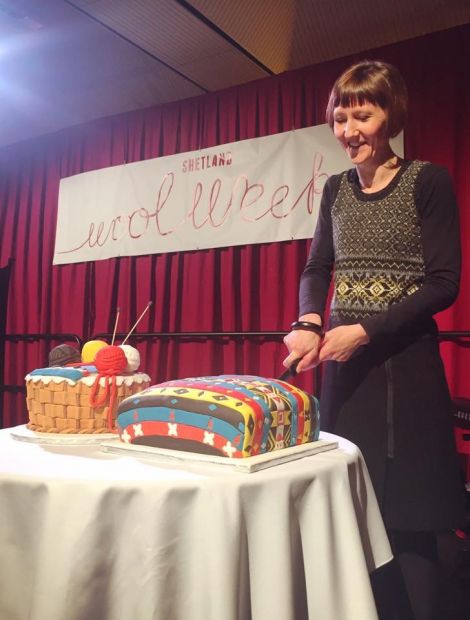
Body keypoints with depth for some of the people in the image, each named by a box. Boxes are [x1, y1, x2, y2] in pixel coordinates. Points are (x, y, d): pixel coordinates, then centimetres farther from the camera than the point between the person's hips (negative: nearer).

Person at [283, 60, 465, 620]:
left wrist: (364, 331, -18)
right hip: (343, 361, 5)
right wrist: (309, 323, -8)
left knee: (408, 515, 0)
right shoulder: (336, 189, 11)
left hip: (405, 362, -4)